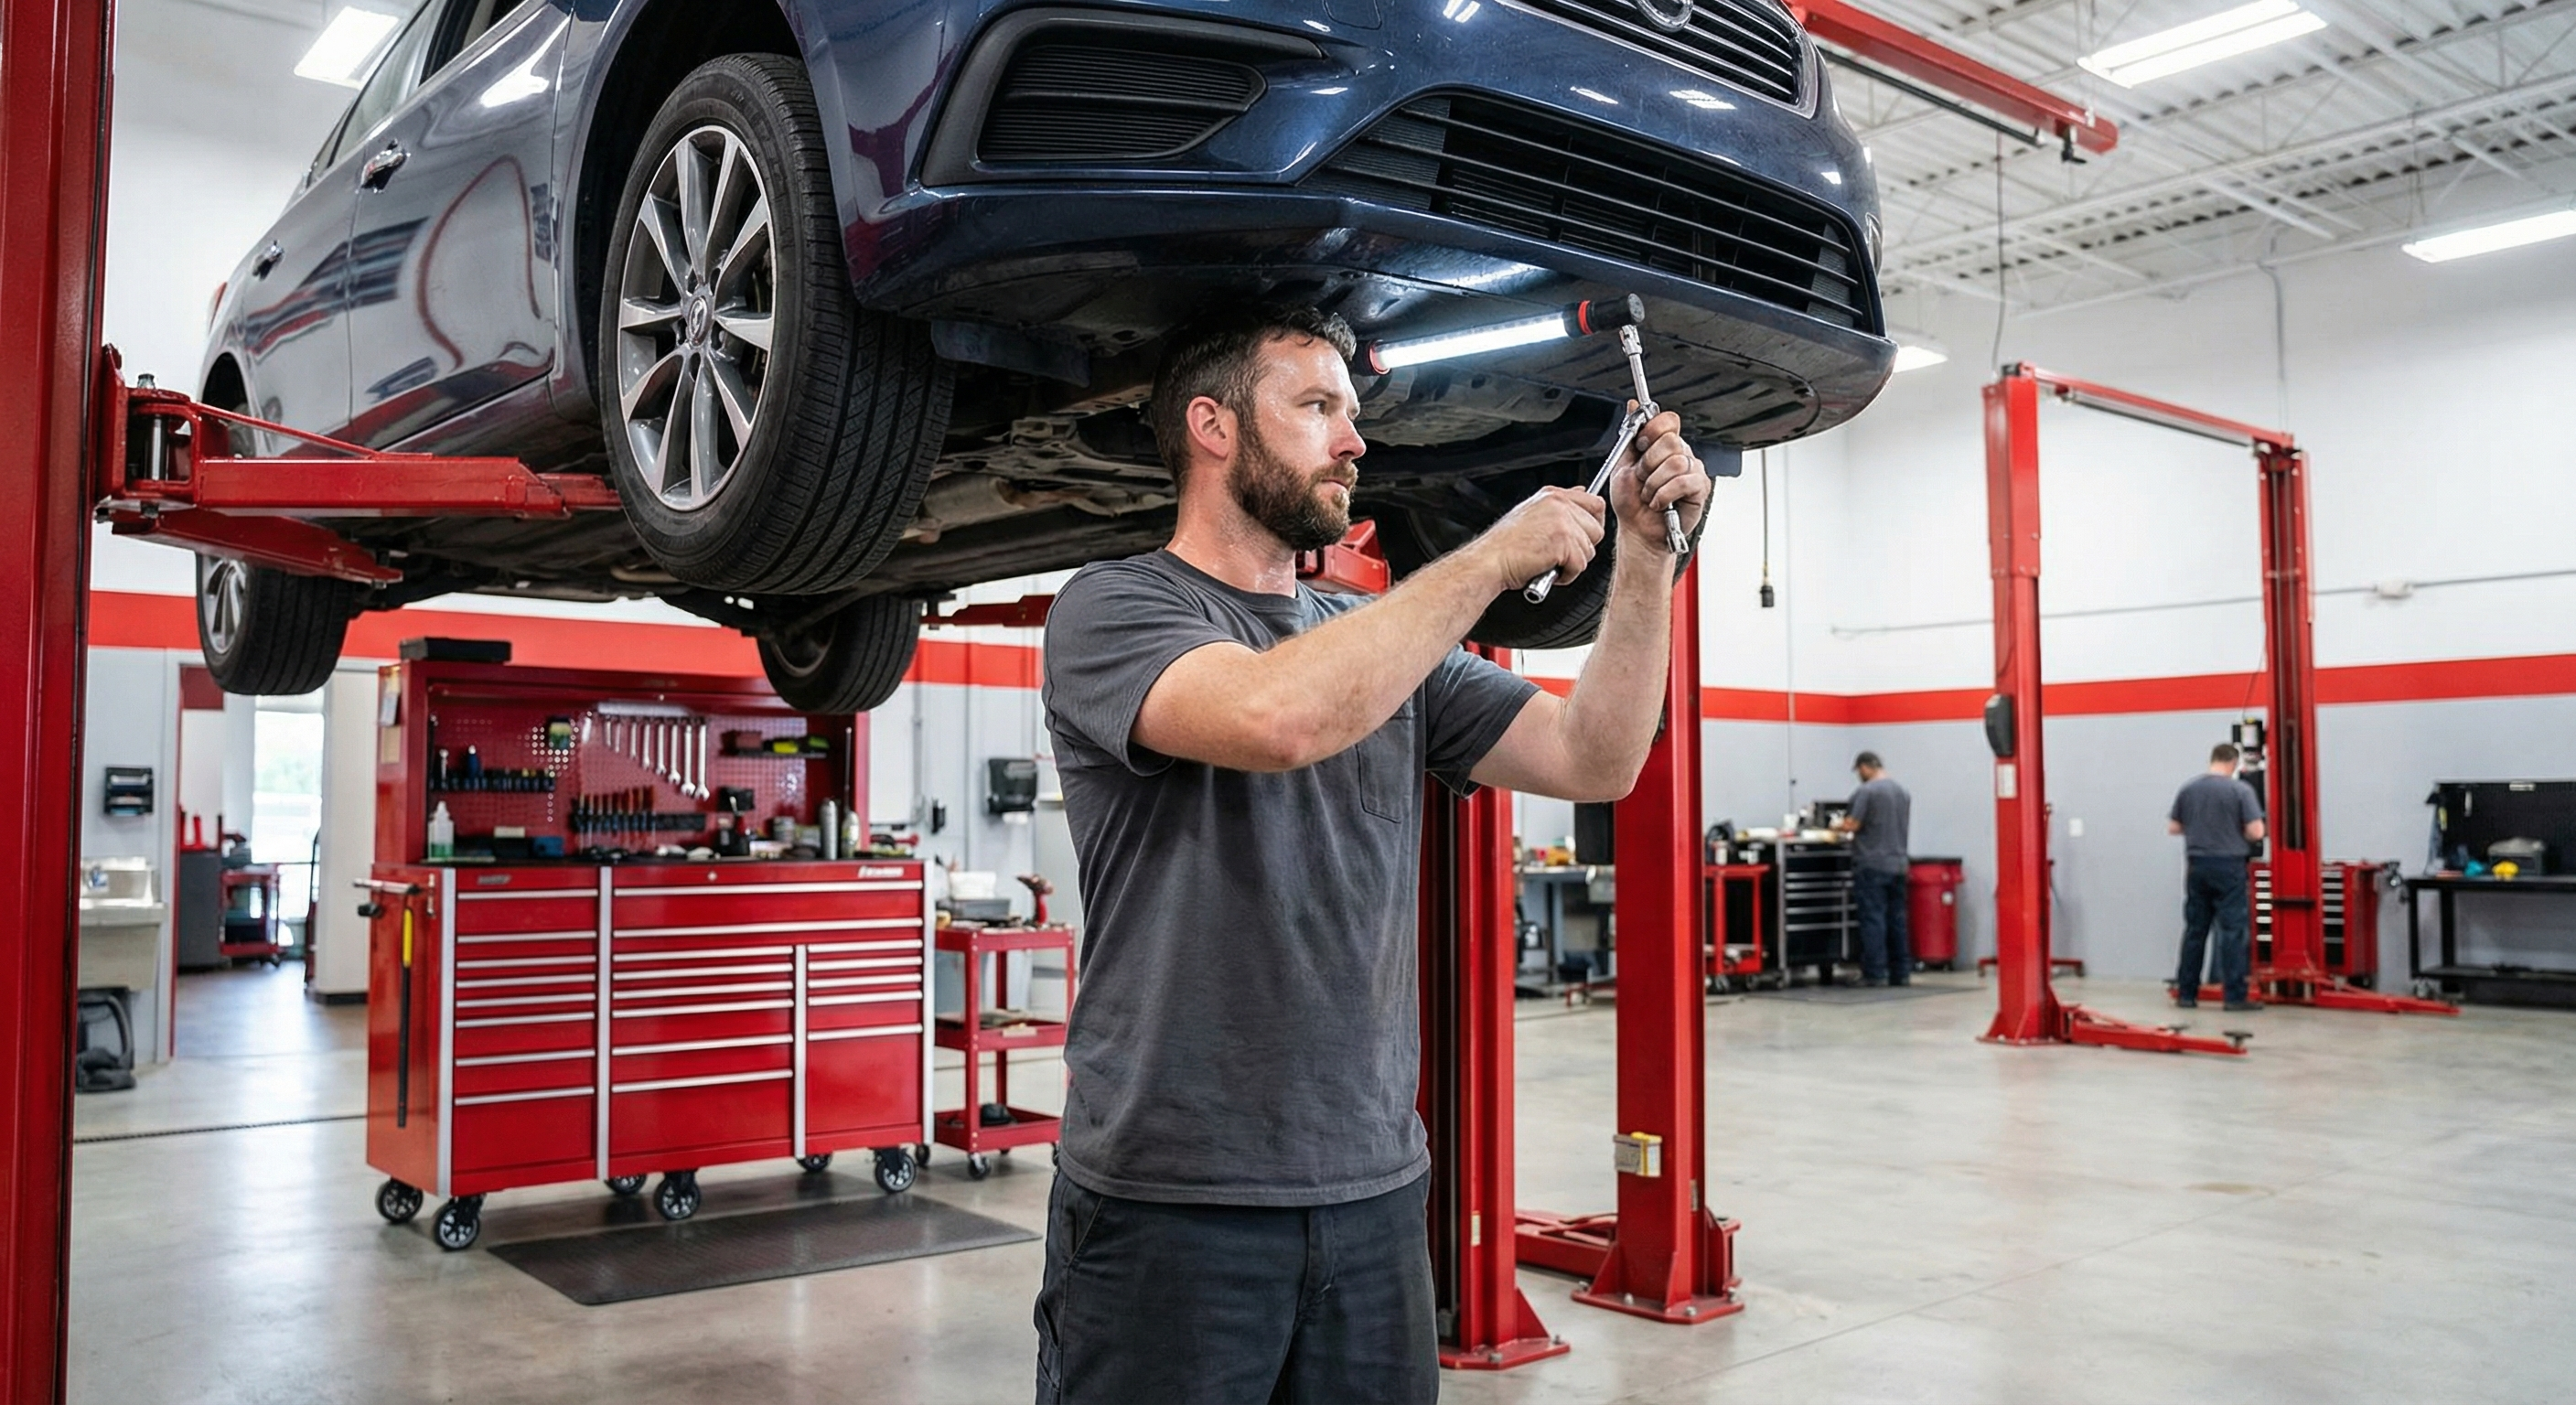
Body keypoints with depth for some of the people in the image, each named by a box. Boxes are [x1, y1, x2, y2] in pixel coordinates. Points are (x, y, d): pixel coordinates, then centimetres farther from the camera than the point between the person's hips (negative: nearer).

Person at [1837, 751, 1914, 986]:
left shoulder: (1865, 791, -10)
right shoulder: (1903, 793, 12)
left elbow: (1852, 825, -13)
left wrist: (1839, 825, 8)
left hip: (1871, 864, -7)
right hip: (1898, 864, 7)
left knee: (1873, 919, -4)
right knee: (1897, 920, 10)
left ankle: (1876, 974, -5)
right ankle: (1901, 973, 13)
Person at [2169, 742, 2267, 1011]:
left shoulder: (2188, 788, 3)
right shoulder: (2241, 790, -8)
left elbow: (2173, 827, 9)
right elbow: (2256, 832, -13)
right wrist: (2237, 831, 8)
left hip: (2197, 865, 4)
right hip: (2228, 865, -4)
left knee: (2194, 930, 8)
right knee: (2232, 930, -1)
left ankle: (2186, 993, 11)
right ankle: (2235, 995, -3)